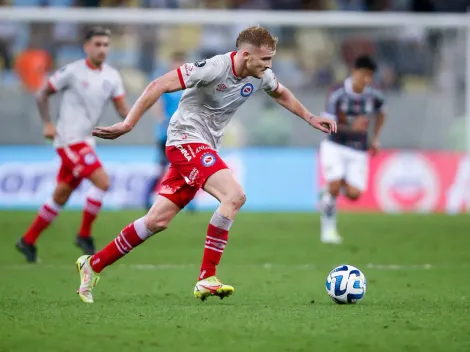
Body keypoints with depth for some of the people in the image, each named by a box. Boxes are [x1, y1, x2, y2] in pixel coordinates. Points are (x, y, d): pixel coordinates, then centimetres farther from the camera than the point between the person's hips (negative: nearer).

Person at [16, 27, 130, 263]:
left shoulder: (111, 76, 7)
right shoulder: (72, 72, -9)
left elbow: (122, 109, 5)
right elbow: (42, 95, 0)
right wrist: (47, 124, -9)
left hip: (85, 141, 7)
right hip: (70, 139, -7)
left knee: (61, 196, 13)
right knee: (102, 182, -18)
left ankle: (28, 241, 23)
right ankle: (84, 235, -6)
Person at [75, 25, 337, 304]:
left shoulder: (261, 76, 2)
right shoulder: (215, 69, -22)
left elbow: (281, 93, 27)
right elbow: (159, 85, -22)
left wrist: (310, 118, 28)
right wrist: (128, 124, -25)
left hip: (205, 148, 8)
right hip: (187, 139, -8)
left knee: (158, 221, 6)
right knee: (234, 195, -25)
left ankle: (93, 264, 17)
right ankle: (207, 279, -21)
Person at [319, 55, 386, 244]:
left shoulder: (374, 96, -4)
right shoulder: (337, 94, -16)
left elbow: (380, 114, 19)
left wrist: (375, 139, 11)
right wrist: (351, 128, -35)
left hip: (358, 151, 3)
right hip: (335, 147, -3)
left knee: (353, 194, -11)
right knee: (334, 187, -19)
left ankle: (327, 193, 24)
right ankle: (328, 229, 1)